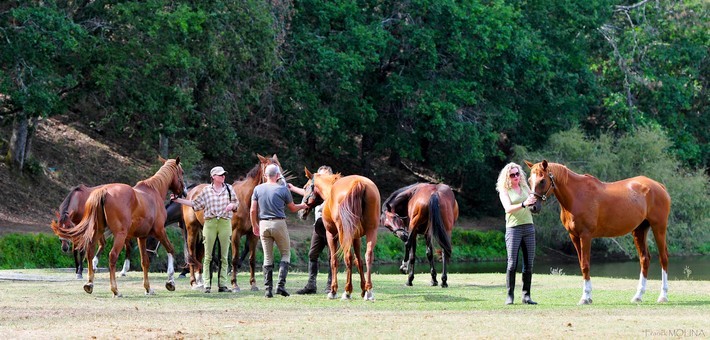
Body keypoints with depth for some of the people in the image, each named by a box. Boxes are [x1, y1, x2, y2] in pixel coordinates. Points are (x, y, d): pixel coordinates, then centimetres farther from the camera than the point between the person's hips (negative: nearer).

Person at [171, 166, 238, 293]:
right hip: (210, 223, -1)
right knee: (208, 256, -2)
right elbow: (196, 204, 11)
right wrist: (178, 200, 8)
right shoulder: (206, 190, 5)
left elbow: (236, 204, 12)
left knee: (224, 256, 2)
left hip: (225, 223, 1)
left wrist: (232, 205, -11)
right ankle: (207, 285, 1)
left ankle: (222, 284, 6)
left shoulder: (229, 188, 7)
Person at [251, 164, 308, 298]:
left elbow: (253, 210, 1)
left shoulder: (258, 189, 2)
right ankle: (281, 285, -4)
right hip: (279, 223, -3)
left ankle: (268, 289, 5)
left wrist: (254, 225, 14)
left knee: (267, 257, 9)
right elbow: (292, 208, 6)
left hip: (263, 224, 3)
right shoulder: (283, 189, -5)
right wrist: (303, 206, 26)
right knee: (285, 254, 10)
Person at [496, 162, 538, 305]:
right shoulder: (504, 191, 0)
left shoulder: (525, 187, 13)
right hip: (513, 228, -4)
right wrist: (523, 204, -31)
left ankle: (526, 295, 4)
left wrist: (535, 201, -6)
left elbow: (534, 206, 17)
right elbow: (508, 208, -16)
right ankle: (509, 295, -4)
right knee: (512, 264, -8)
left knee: (529, 264, 1)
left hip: (528, 227, 4)